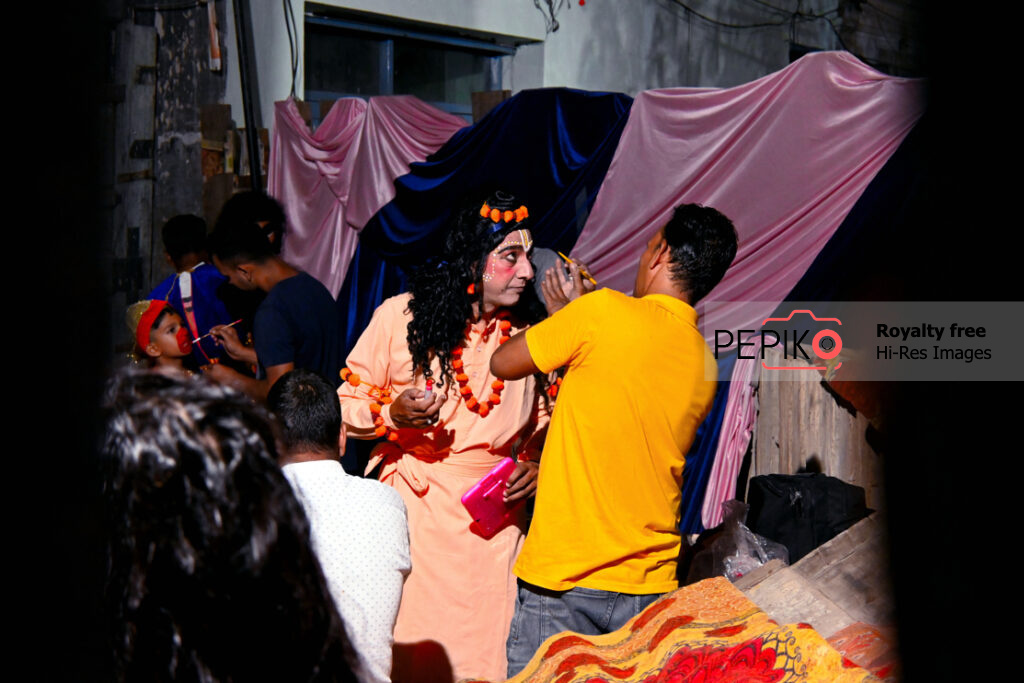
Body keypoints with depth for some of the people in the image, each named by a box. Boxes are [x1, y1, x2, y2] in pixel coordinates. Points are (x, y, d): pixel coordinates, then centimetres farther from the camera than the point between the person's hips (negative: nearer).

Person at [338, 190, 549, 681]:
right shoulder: (402, 315, -2)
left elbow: (546, 426, 17)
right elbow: (346, 404, 3)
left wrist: (535, 466, -3)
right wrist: (392, 414, -16)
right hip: (411, 509, -2)